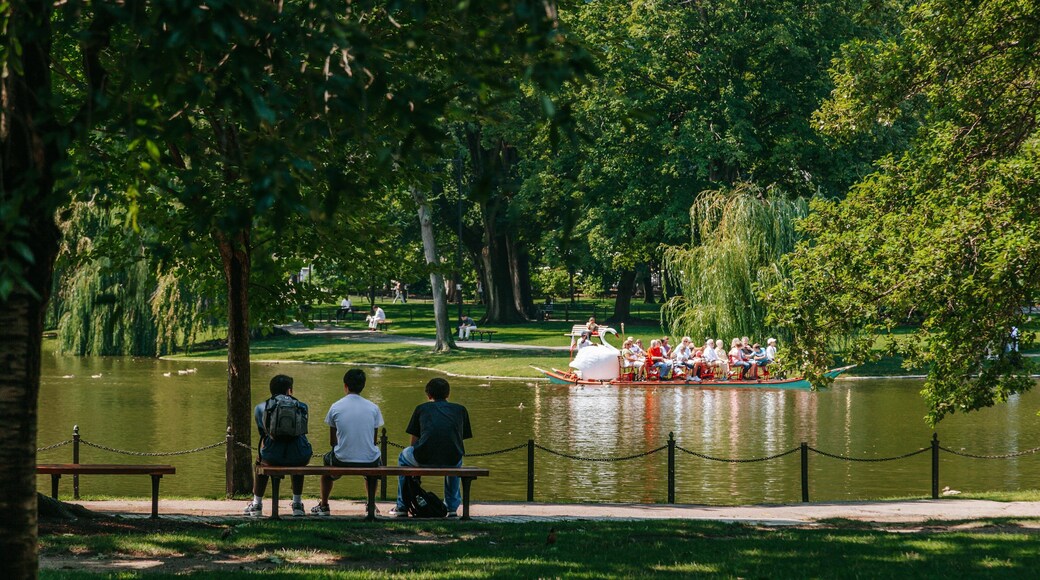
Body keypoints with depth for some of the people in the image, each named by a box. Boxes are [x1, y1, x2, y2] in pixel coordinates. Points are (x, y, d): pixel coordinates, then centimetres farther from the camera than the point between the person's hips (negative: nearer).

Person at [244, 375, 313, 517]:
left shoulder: (261, 408, 12)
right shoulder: (301, 406, 14)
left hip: (273, 457, -1)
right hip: (299, 457, 1)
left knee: (260, 461, 37)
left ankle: (256, 505, 42)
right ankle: (297, 504, 39)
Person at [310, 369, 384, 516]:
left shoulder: (335, 407, -4)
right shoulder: (374, 408, -1)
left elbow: (332, 441, 6)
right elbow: (374, 440, 8)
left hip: (342, 461, -1)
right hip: (369, 462, 1)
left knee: (326, 460, 35)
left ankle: (323, 506, 41)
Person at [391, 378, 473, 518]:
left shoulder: (421, 409, 20)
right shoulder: (460, 410, 23)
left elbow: (414, 443, 22)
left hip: (424, 459, -2)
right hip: (452, 461, 2)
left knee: (404, 456, 35)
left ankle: (402, 507, 35)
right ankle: (452, 507, 38)